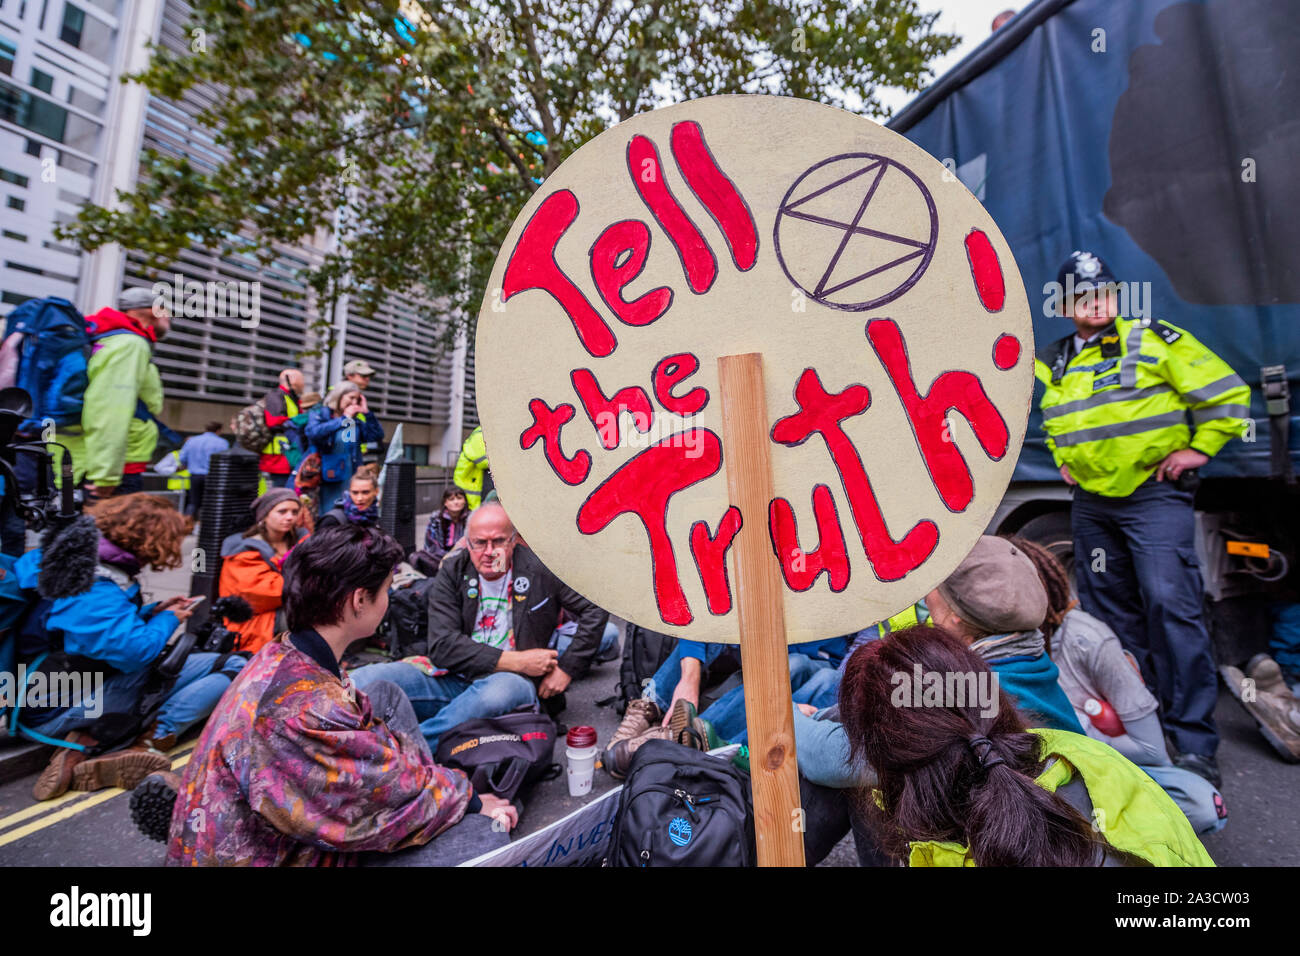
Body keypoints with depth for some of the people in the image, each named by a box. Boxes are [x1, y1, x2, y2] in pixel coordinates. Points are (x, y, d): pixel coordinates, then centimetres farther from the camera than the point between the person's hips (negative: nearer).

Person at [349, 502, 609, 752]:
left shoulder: (539, 568, -3)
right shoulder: (452, 571, 2)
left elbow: (596, 608, 0)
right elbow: (442, 647, -7)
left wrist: (566, 669, -5)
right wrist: (516, 661, -14)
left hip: (512, 679, -2)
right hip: (454, 677, 2)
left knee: (504, 689, -39)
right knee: (362, 681, -18)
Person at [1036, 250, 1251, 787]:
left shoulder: (1155, 340, -2)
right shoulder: (1055, 365, 11)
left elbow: (1227, 392, -2)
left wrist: (1199, 447, -5)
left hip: (1155, 497, -5)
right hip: (1091, 505, 5)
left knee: (1171, 608, -11)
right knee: (1111, 615, 13)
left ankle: (1194, 743, 2)